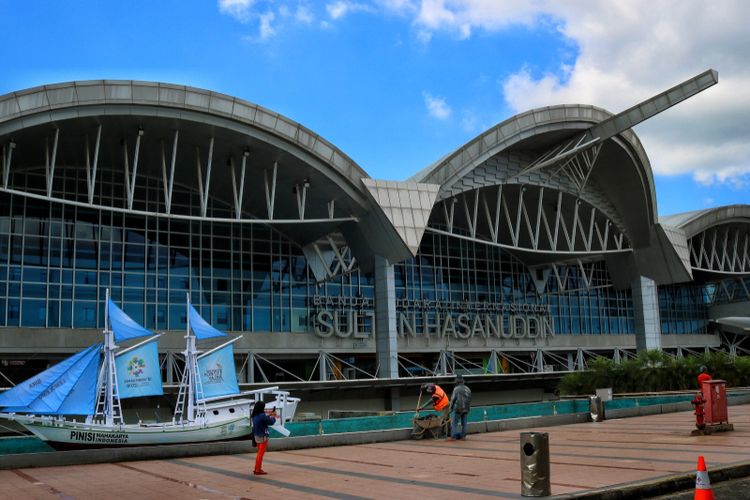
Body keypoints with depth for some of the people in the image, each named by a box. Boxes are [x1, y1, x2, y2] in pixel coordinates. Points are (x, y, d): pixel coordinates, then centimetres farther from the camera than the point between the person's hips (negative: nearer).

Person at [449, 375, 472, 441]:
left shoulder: (456, 388, -11)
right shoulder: (468, 389, 9)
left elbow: (453, 399, -10)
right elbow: (469, 400, 12)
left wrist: (451, 408, 1)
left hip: (458, 409, -6)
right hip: (466, 409, 6)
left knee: (454, 423, -1)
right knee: (464, 423, 10)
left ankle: (453, 436, -4)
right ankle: (463, 436, 10)